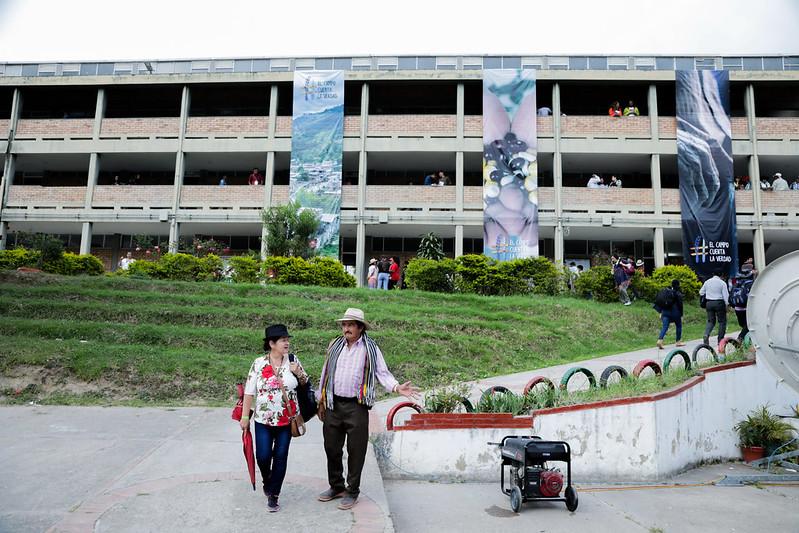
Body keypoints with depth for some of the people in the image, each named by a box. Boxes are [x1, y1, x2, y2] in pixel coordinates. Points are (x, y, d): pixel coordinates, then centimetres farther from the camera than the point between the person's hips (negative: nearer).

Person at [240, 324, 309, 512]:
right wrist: (245, 416, -4)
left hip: (287, 419, 1)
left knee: (281, 458, 6)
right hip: (263, 420, -1)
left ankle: (273, 495, 21)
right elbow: (249, 391, -3)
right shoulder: (259, 363, -5)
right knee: (263, 456, 0)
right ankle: (267, 481, 33)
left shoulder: (293, 361, -1)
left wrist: (299, 373, -12)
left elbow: (305, 382, 9)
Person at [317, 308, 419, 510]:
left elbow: (382, 373, -5)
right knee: (332, 448, 13)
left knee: (356, 451, 4)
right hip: (333, 405, 4)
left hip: (356, 407, -4)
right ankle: (336, 486, 32)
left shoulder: (371, 349, -1)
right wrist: (321, 400, 15)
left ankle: (352, 491, 20)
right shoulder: (335, 346, 9)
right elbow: (326, 373, 14)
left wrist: (397, 387, -23)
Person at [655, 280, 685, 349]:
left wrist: (661, 313, 15)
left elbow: (661, 302, 9)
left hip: (665, 312, 4)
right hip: (674, 312, -4)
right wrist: (681, 315, 0)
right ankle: (678, 341, 26)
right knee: (678, 325, 17)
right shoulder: (678, 294, -8)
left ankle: (660, 340, -20)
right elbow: (680, 305, -7)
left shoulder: (665, 291, 7)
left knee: (665, 327, 1)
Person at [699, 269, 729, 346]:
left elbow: (701, 292, 14)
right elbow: (725, 295, -9)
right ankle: (720, 339, 6)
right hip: (719, 303, -4)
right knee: (722, 321, 8)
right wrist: (726, 305, -3)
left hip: (709, 303, 4)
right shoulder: (722, 283, -7)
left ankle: (706, 334, -14)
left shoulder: (707, 282, 6)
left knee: (710, 321, 11)